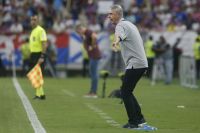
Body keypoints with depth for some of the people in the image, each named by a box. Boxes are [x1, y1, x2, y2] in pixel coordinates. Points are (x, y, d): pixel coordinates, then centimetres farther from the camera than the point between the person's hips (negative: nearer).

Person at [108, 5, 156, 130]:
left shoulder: (121, 25, -11)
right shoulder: (130, 24, 20)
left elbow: (119, 35, -38)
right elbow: (140, 42, 34)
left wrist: (116, 41, -60)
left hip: (135, 64, -10)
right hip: (142, 63, 10)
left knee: (125, 92, -6)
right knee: (127, 92, 15)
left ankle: (134, 122, -6)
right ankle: (140, 119, 16)